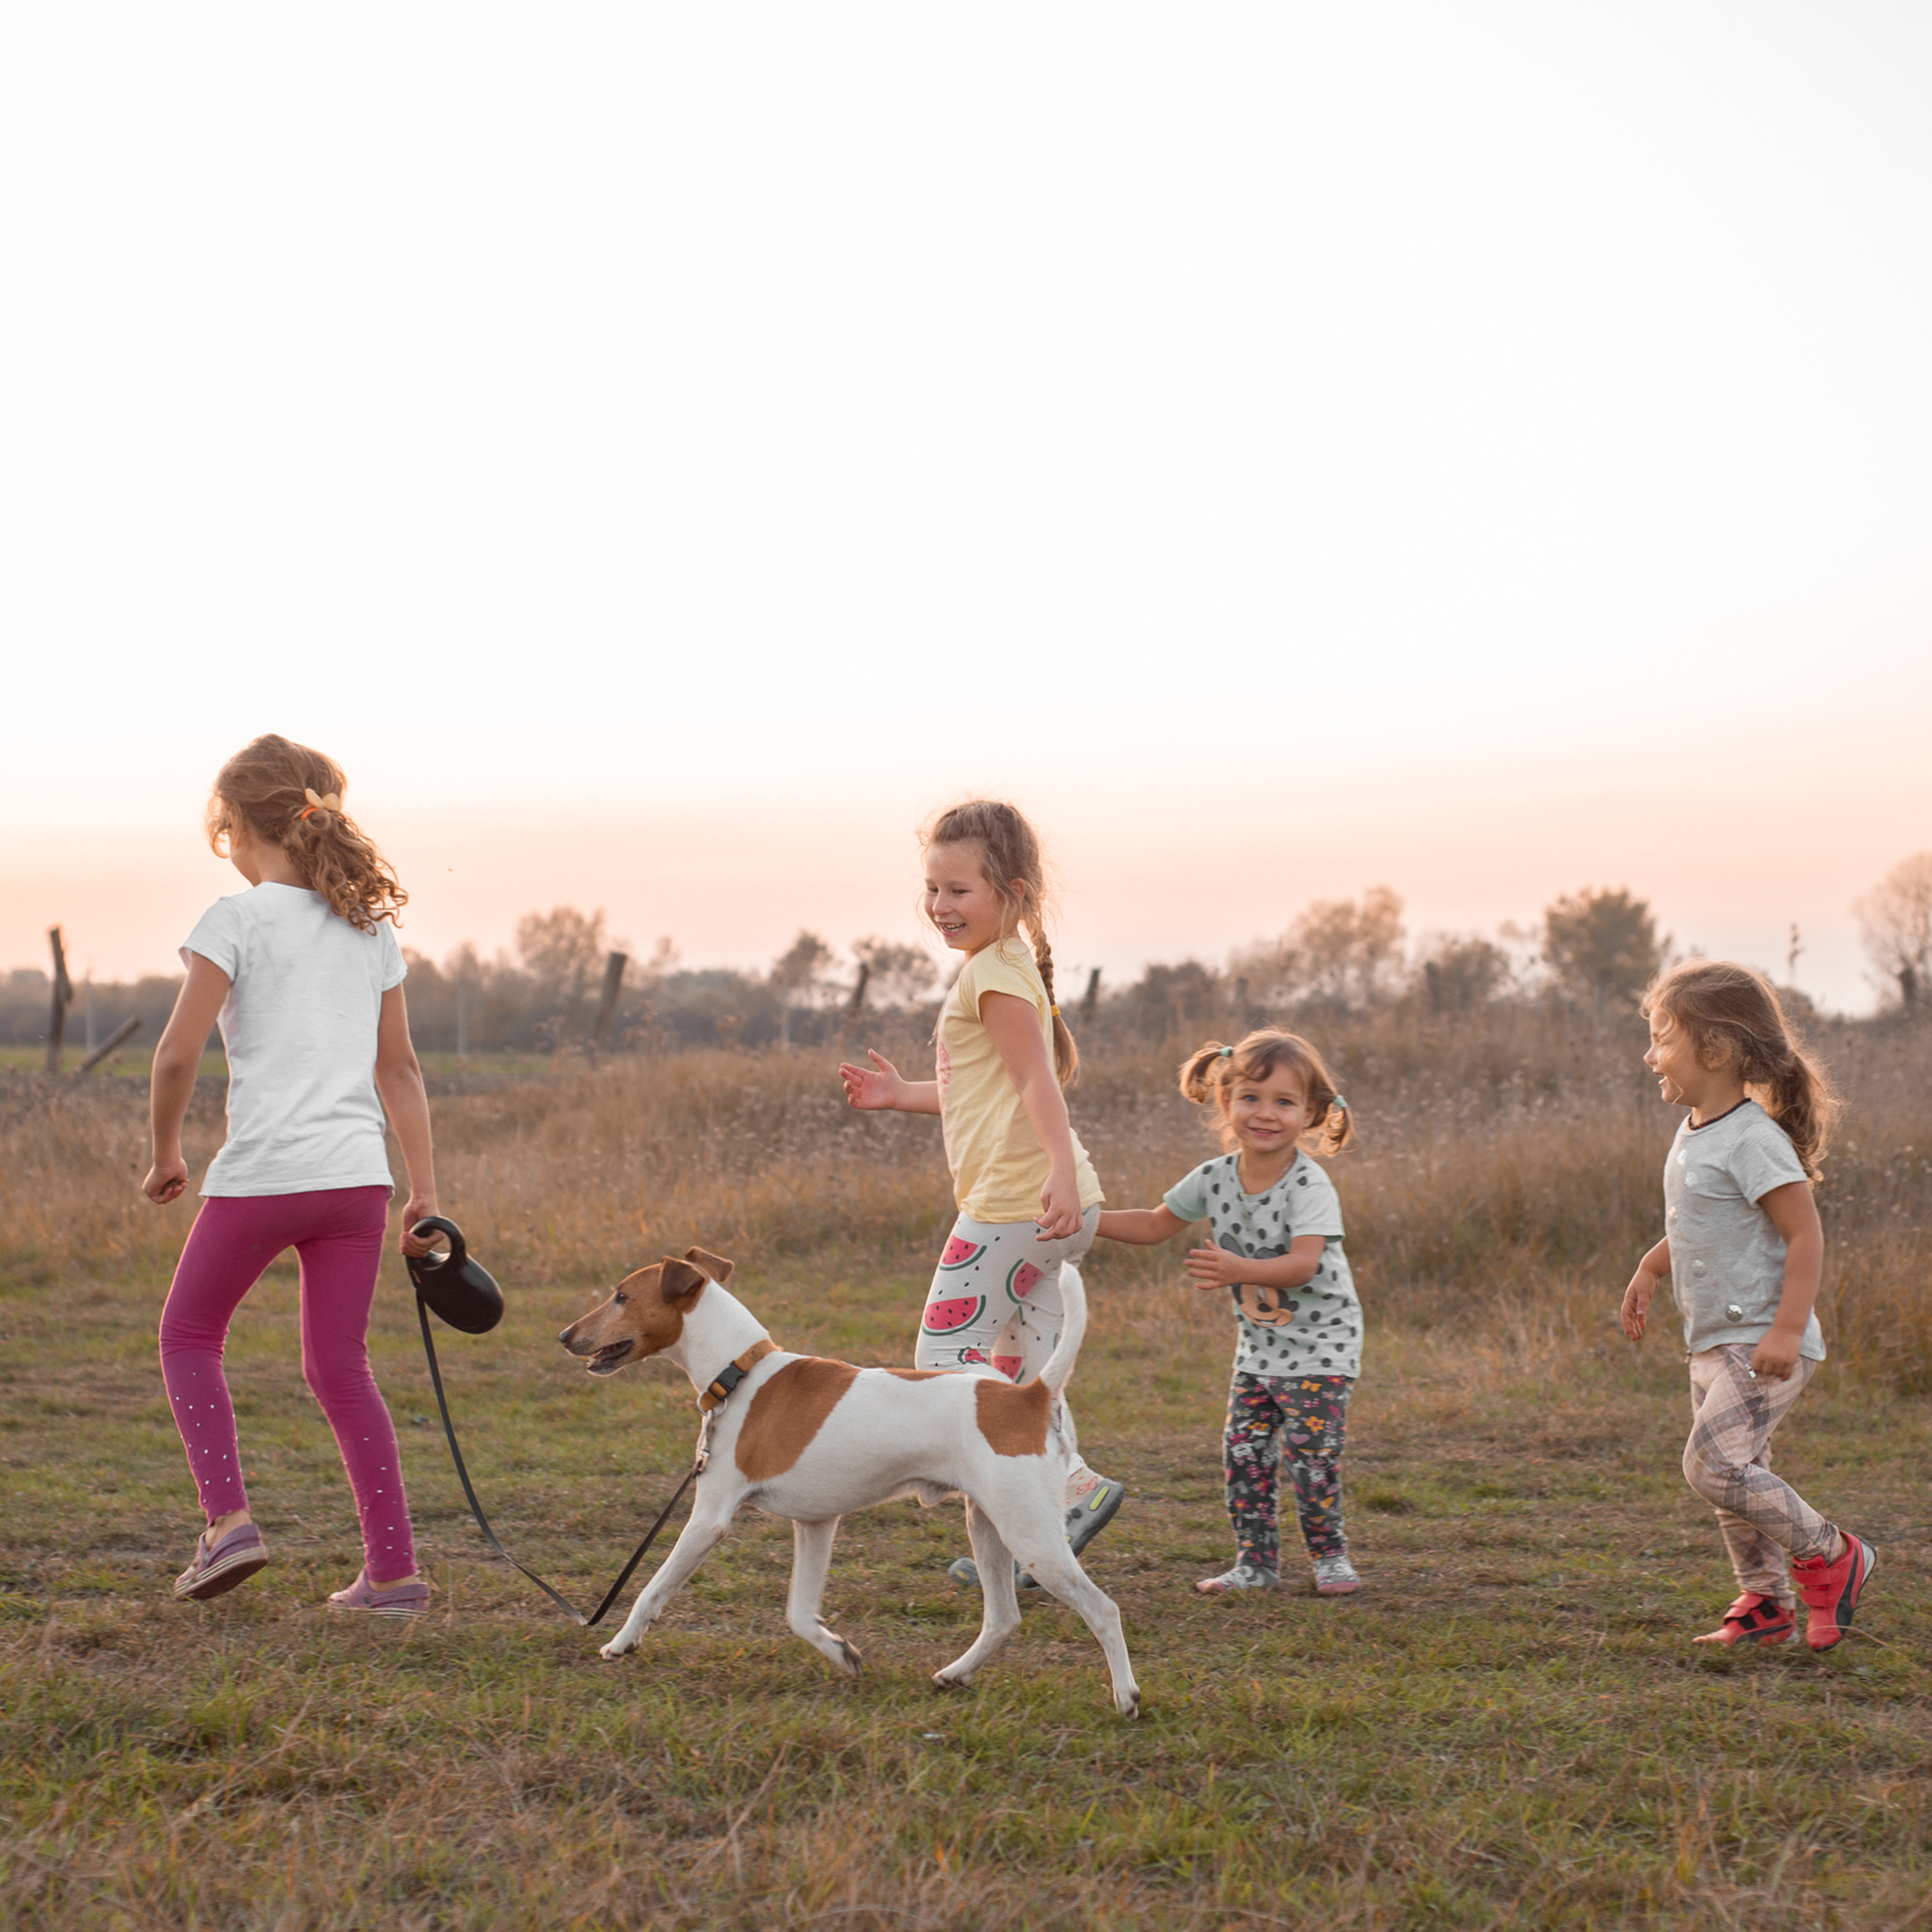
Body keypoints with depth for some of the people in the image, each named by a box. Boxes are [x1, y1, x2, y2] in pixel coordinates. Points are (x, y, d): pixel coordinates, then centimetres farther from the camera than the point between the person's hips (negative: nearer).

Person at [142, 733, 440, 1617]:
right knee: (341, 1370, 12)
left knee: (188, 1335, 17)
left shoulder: (238, 920, -5)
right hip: (356, 1177, 5)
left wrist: (165, 1156, 5)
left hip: (261, 1176, -5)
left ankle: (227, 1518, 2)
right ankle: (393, 1570, 7)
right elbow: (399, 1067, 14)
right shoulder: (369, 924, 12)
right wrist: (425, 1192, 15)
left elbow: (177, 1056, -10)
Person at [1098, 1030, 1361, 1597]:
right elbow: (1156, 1224, 9)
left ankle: (1329, 1555, 10)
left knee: (1310, 1454, -9)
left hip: (1320, 1342, -6)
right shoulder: (1215, 1178, -3)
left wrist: (1240, 1269, -48)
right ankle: (1256, 1562, 15)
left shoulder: (1310, 1186, -21)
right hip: (1258, 1344, 6)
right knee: (1244, 1453, 3)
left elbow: (1303, 1265, -33)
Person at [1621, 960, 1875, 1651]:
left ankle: (1829, 1556, -1)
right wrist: (1649, 1271, 25)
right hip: (1716, 1342, 9)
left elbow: (1805, 1234, -22)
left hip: (1762, 1342, -9)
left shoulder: (1753, 1139, -19)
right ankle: (1765, 1601, 23)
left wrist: (1787, 1329, -26)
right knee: (1733, 1472, 12)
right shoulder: (1694, 1134, 11)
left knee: (1715, 1462, -17)